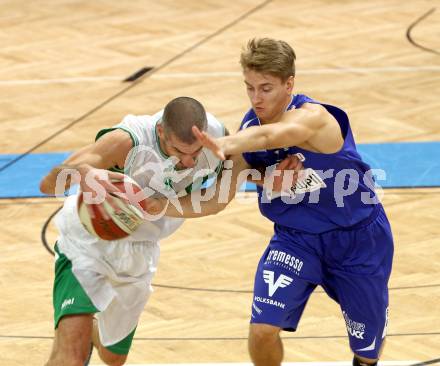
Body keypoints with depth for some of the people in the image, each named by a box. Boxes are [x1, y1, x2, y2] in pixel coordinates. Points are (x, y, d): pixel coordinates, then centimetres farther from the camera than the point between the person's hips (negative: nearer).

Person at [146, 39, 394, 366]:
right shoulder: (248, 130, -12)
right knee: (262, 331, -19)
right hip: (295, 238, 3)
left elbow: (270, 135, -55)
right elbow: (216, 201, -10)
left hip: (358, 238, -3)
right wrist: (162, 206, -26)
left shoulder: (313, 117, -31)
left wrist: (226, 145, -76)